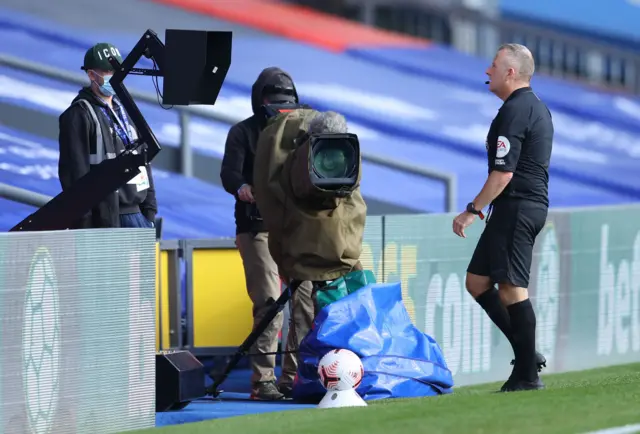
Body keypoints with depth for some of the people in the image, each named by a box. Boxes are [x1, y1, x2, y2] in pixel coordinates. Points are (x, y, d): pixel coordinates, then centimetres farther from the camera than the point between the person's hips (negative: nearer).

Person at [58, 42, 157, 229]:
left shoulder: (125, 111, 19)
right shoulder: (79, 115, -5)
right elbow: (75, 170, -11)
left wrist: (149, 210, 14)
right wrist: (84, 224, -16)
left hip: (135, 213, 8)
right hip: (103, 217, -8)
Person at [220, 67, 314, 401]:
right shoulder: (243, 132, 4)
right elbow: (229, 173, -9)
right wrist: (242, 188, -31)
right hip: (258, 229, -5)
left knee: (306, 300, -1)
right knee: (269, 305, -11)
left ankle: (294, 376, 8)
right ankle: (263, 381, -6)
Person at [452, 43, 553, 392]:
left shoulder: (514, 111, -15)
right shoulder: (538, 108, 18)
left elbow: (504, 172, -20)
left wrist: (472, 210, -15)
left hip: (515, 206, -10)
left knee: (511, 287, -8)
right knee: (476, 280, 13)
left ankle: (528, 376, -6)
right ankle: (527, 353, 12)